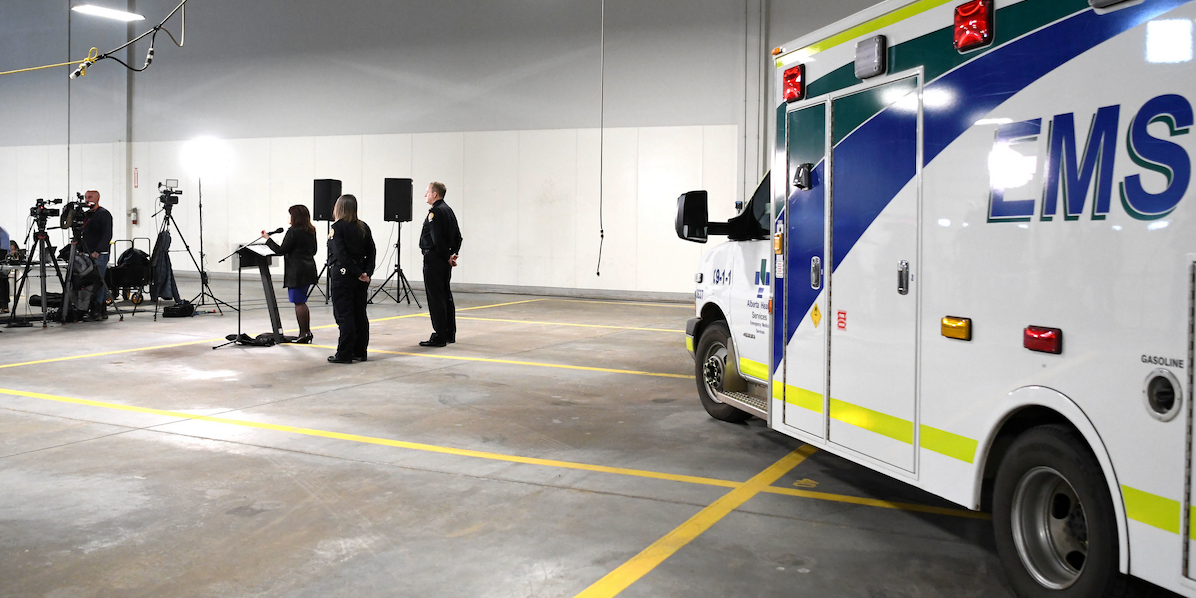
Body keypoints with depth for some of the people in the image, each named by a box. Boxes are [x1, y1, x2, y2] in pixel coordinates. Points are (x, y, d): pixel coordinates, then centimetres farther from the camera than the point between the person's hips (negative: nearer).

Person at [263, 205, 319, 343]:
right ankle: (307, 331, 17)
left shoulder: (293, 231, -14)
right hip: (309, 269, 8)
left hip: (296, 271, -8)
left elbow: (281, 250, -13)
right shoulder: (311, 231, 10)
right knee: (301, 301, 16)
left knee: (298, 302, -3)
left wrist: (268, 239, -3)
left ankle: (303, 333, -2)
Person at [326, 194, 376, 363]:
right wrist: (367, 272, -2)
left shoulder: (337, 227, -9)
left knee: (343, 314, -2)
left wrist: (358, 273, -13)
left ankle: (344, 354, -1)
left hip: (342, 275, -6)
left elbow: (341, 254, -16)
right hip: (360, 279, 6)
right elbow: (371, 252, 4)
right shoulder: (363, 227, 8)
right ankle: (360, 352, 16)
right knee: (360, 313, 11)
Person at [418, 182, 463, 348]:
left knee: (435, 298, -7)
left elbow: (437, 239, -22)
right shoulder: (448, 210, 15)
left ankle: (439, 337, -5)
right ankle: (449, 334, 22)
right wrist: (452, 254, 7)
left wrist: (448, 257, -12)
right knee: (446, 295, 15)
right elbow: (457, 236, 16)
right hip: (445, 261, 10)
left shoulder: (435, 212, -15)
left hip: (434, 260, -10)